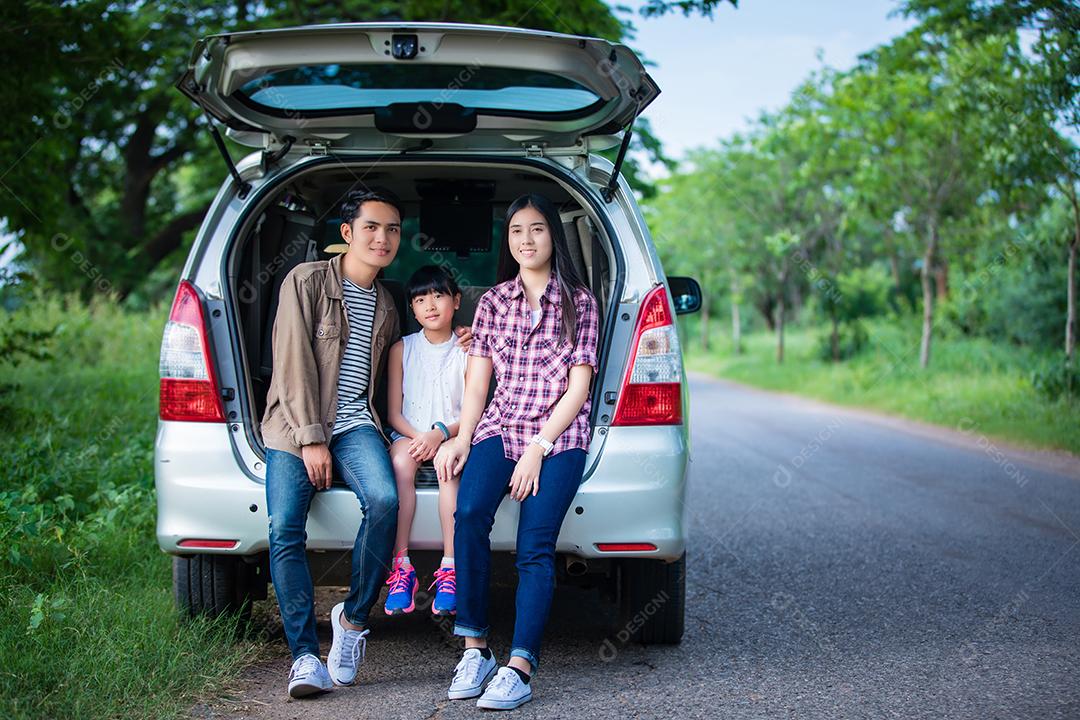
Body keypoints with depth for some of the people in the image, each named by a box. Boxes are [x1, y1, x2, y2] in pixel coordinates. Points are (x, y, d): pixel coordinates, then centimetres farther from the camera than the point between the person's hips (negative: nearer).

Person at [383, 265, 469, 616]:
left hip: (452, 436, -1)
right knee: (401, 461, -33)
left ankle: (450, 568, -35)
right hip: (408, 434, 1)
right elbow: (394, 411, 5)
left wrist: (440, 434, -19)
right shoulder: (402, 348, 9)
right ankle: (401, 565, -33)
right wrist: (417, 436, -15)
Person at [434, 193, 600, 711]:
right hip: (500, 427, 2)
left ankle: (520, 668, -24)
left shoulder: (578, 301, 7)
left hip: (559, 435, -2)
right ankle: (475, 648, -19)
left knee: (535, 545, -20)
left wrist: (538, 448, -9)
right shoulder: (492, 302, 16)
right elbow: (477, 383, 13)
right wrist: (462, 440, -3)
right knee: (469, 514, -26)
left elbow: (578, 387, 1)